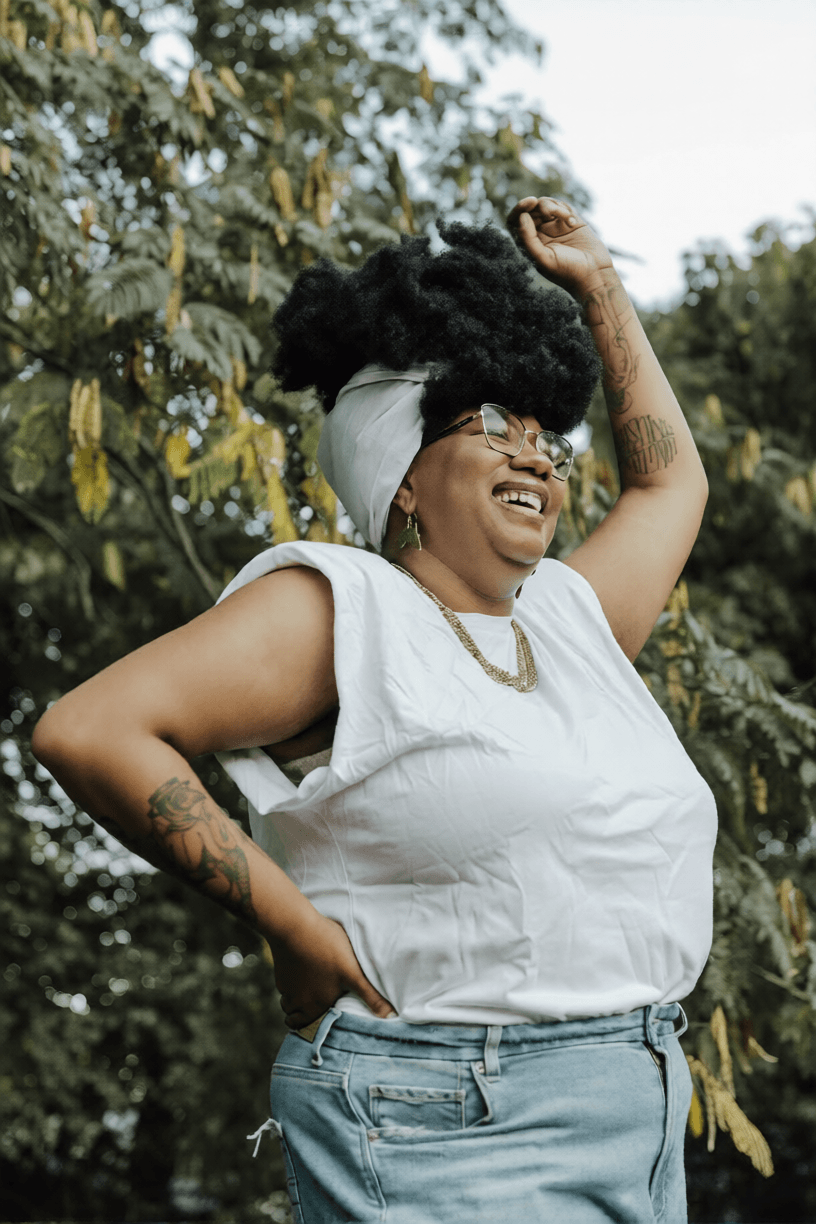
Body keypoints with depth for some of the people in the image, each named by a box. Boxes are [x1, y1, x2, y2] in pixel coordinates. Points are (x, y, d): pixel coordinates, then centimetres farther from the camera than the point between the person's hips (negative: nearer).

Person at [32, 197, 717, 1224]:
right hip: (444, 1138, -7)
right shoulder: (335, 609, -6)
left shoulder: (569, 618, 16)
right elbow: (85, 732, -16)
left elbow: (669, 480, 35)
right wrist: (299, 928, -16)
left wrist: (598, 287, 33)